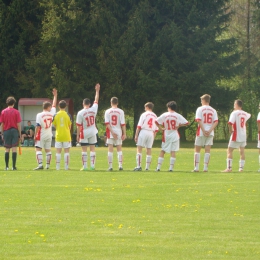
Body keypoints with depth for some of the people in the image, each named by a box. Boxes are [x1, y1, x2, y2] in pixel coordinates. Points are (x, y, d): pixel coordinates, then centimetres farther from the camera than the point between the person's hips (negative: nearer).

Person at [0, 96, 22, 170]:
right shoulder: (16, 112, -3)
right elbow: (18, 124, -4)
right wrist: (19, 134, 2)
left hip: (6, 131, 2)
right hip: (14, 131, -2)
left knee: (7, 149, 7)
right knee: (14, 149, -1)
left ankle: (7, 166, 5)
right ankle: (14, 166, -5)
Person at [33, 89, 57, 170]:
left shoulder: (39, 115, -12)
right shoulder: (51, 113, -1)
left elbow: (38, 126, -14)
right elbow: (54, 105, 17)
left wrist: (35, 135, -6)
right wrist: (55, 95, 29)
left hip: (41, 135, -5)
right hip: (49, 135, 5)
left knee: (38, 149, -5)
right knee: (48, 150, 13)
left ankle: (40, 164, -19)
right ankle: (48, 165, 15)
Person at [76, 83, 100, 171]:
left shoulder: (80, 113, -12)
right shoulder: (93, 110, -4)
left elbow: (79, 126, -9)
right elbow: (96, 100, 12)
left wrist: (78, 135, -1)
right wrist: (97, 91, 23)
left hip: (84, 134, -3)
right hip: (92, 132, 3)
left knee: (84, 150, 1)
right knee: (92, 149, 8)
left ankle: (84, 166, -2)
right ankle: (92, 165, 5)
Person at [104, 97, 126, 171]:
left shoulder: (107, 111, -1)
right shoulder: (120, 111, -2)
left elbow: (107, 123, -9)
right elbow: (123, 124, -5)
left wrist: (112, 132, -9)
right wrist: (124, 134, -2)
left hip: (110, 132, 0)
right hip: (118, 131, 0)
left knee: (110, 150, 2)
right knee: (119, 149, 8)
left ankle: (110, 166, 0)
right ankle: (120, 165, 0)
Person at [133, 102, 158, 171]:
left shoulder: (144, 114, -2)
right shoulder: (155, 116, 12)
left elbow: (139, 126, -7)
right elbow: (156, 129, 12)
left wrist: (136, 135, -4)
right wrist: (153, 137, 19)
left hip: (143, 132, -5)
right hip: (151, 133, 5)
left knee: (139, 149, -4)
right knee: (149, 150, 8)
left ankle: (139, 166, -13)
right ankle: (147, 167, 8)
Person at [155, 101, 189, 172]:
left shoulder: (164, 115, -3)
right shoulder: (178, 116, -3)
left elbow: (156, 122, -8)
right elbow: (186, 123, -6)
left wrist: (161, 128, -1)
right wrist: (179, 126, 4)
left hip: (166, 136, 0)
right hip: (175, 135, 0)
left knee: (162, 151, 9)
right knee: (173, 152, 2)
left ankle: (158, 167, 6)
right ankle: (171, 167, -3)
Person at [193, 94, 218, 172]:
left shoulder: (200, 109, -3)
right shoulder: (213, 110, 8)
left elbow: (199, 120, -13)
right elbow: (216, 122, -2)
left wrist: (204, 131, -13)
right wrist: (209, 131, -8)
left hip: (201, 132, -3)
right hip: (210, 133, 3)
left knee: (197, 150, 5)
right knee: (207, 150, 3)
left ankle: (196, 167, 0)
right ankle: (205, 167, -2)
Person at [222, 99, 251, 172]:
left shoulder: (234, 113, -13)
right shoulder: (245, 114, 7)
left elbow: (230, 123, -25)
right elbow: (249, 115, 33)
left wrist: (230, 130, -9)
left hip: (236, 135, -6)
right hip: (243, 135, 6)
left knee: (230, 150, -2)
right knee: (242, 152, 12)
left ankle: (229, 167, -9)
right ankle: (241, 167, 11)